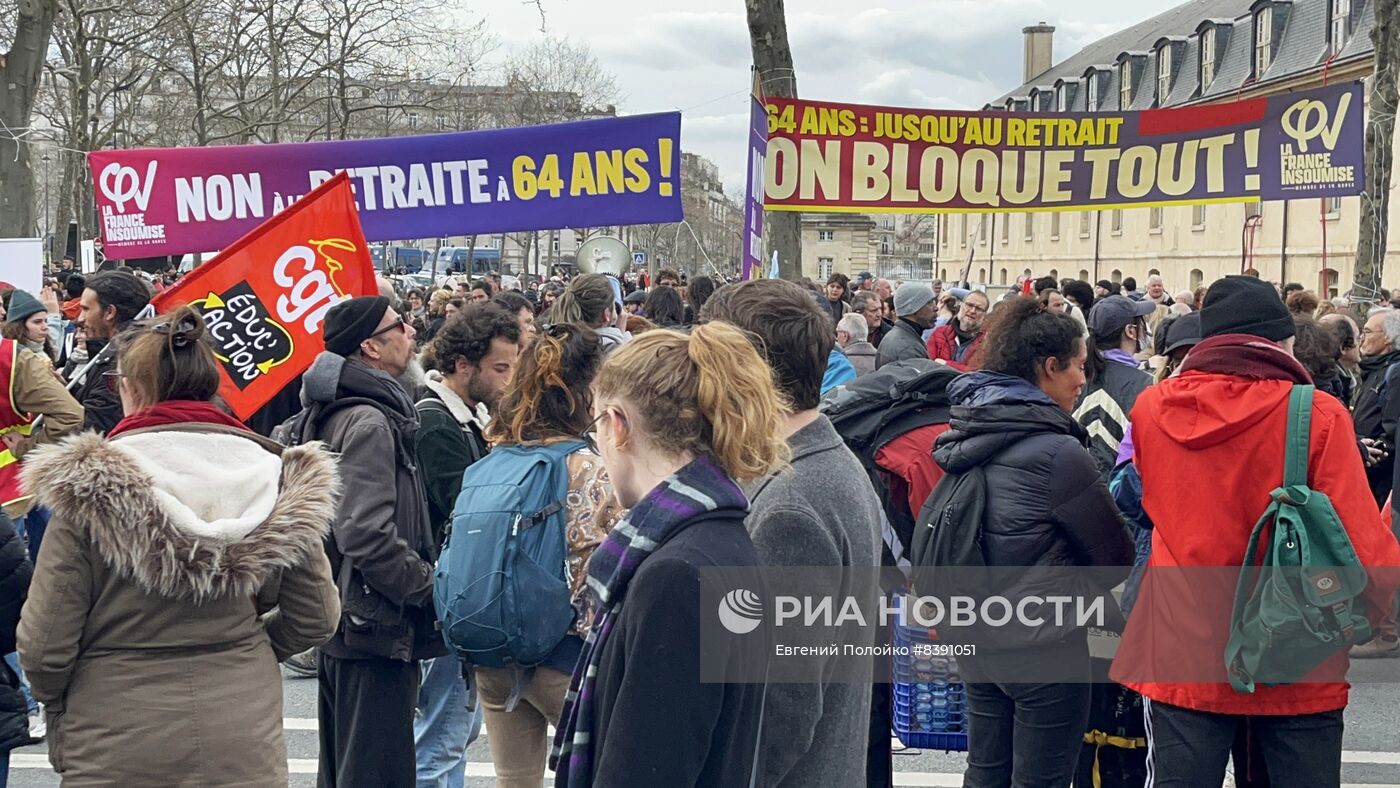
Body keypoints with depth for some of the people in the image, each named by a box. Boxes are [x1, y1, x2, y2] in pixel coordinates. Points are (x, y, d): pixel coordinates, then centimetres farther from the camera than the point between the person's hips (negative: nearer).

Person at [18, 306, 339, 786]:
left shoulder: (88, 487, -14)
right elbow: (315, 621, 2)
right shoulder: (277, 478, -5)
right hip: (246, 749, 3)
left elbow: (44, 647, -11)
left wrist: (59, 707, 10)